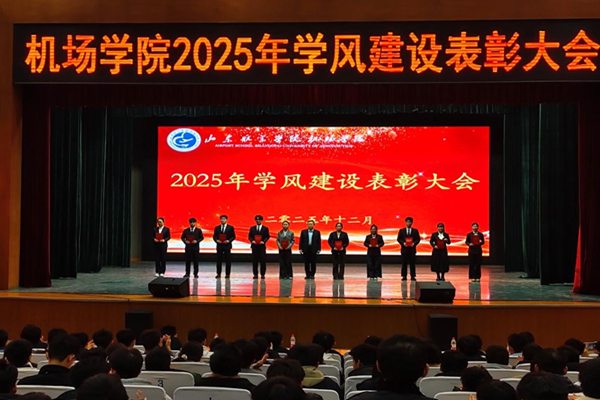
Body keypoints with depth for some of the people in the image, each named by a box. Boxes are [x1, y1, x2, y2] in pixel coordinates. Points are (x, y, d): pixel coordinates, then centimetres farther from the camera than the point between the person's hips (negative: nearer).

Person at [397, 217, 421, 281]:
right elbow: (399, 239, 5)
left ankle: (413, 276, 2)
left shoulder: (415, 231, 9)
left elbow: (418, 239, 5)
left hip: (412, 249, 0)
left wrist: (414, 243, -13)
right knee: (404, 263, 1)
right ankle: (404, 276, 4)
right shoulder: (401, 230, 9)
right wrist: (403, 243, -12)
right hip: (404, 249, 0)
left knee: (412, 263, -2)